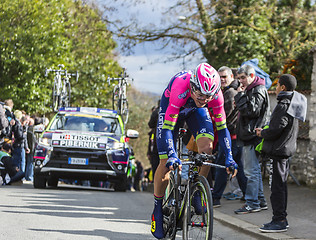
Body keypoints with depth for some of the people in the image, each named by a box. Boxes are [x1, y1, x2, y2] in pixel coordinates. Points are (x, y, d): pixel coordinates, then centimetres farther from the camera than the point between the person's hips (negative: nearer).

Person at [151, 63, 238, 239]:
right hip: (171, 108, -2)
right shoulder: (180, 88, -42)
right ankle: (158, 209, 7)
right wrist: (172, 155, -52)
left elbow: (222, 127, -21)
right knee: (166, 161, -9)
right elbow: (167, 127, -40)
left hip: (196, 111, 2)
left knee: (207, 144, -27)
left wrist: (229, 157, -30)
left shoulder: (216, 94, -32)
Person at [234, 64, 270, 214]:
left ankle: (252, 203, -5)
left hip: (253, 135, -11)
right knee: (254, 169, 14)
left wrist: (240, 95, -17)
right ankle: (260, 200, 20)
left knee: (251, 170, -8)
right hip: (248, 135, 11)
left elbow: (250, 110, -22)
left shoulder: (258, 91, -13)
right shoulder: (250, 90, 19)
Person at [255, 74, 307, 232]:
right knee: (281, 184, 16)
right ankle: (281, 218, 22)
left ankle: (279, 221, -6)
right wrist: (265, 131, 17)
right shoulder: (293, 104, 13)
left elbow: (275, 130, -22)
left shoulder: (283, 106, -18)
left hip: (278, 150, -10)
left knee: (277, 186, -7)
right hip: (287, 149, 10)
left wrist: (262, 133, -4)